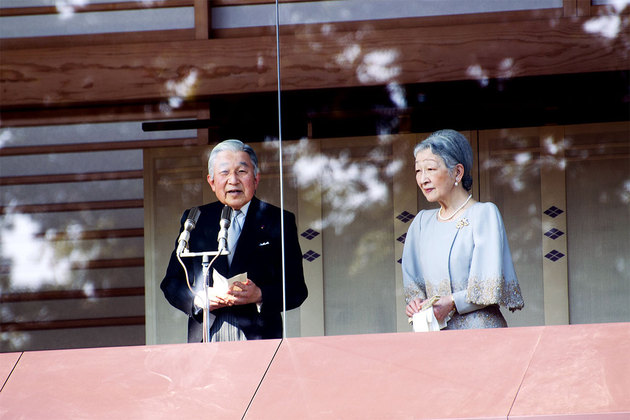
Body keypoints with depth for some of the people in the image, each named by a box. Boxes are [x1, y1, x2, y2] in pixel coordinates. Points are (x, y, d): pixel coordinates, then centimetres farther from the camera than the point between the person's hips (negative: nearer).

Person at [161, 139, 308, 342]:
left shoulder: (278, 221, 10)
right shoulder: (195, 220, 17)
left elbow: (296, 289, 5)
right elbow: (171, 283, 14)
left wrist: (260, 295, -13)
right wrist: (199, 299, -6)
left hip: (259, 338, -1)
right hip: (205, 339, 1)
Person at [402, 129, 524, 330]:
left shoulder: (484, 214, 0)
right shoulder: (422, 222, 18)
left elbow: (490, 287, -8)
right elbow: (414, 282, 17)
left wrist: (452, 303, -19)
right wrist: (416, 301, -4)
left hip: (479, 328, -5)